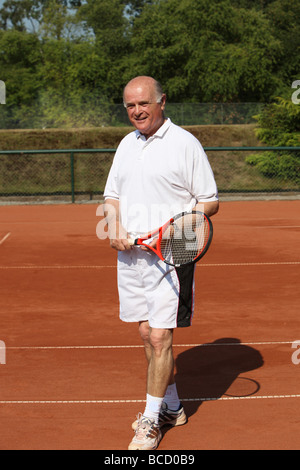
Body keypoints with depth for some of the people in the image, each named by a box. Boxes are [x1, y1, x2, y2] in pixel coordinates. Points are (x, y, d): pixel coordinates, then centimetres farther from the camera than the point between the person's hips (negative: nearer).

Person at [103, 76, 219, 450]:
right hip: (130, 253, 6)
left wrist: (184, 218, -21)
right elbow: (112, 195, 19)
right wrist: (115, 228, -1)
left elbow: (211, 201, -3)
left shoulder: (185, 143, -5)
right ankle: (171, 407, 27)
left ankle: (151, 420, 6)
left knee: (160, 336, -6)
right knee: (147, 334, 11)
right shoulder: (126, 145, 14)